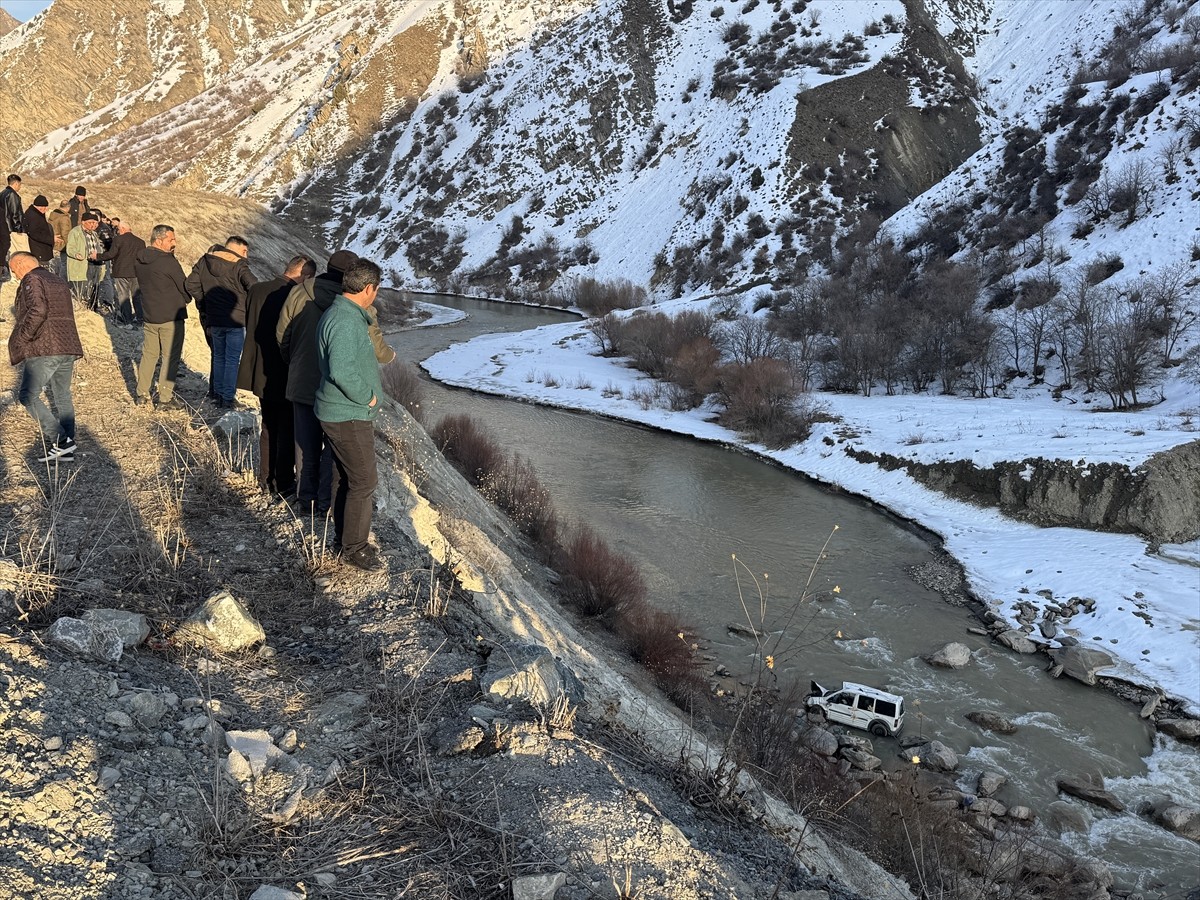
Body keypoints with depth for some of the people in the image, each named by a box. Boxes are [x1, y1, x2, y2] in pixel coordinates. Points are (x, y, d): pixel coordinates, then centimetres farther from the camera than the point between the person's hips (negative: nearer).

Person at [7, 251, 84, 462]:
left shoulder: (31, 280, -4)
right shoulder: (59, 282, 23)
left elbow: (38, 311, -20)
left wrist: (19, 339, -13)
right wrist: (22, 324, 28)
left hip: (44, 350, -9)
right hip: (68, 349, 9)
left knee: (28, 396, -4)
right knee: (62, 398, 13)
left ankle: (59, 440, -12)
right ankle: (66, 449, 14)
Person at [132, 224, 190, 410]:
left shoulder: (138, 261, 4)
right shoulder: (169, 262, -17)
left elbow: (142, 282, 12)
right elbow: (185, 288, -10)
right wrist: (186, 300, 10)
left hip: (148, 316, 7)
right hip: (171, 317, -7)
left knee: (148, 354, 17)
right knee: (170, 358, 1)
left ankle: (142, 395, 21)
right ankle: (165, 398, 3)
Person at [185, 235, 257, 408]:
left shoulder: (204, 261, 5)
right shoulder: (239, 266, -13)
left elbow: (191, 284, 4)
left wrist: (203, 304, 13)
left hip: (214, 320, 5)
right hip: (237, 321, -5)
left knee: (219, 357, 19)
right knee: (232, 360, 4)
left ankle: (218, 393, 25)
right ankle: (228, 398, 6)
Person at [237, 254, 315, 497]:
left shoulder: (256, 290, -2)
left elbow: (250, 327, 8)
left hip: (261, 374, 6)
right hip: (287, 377, -6)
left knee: (268, 427, 20)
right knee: (287, 431, 8)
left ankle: (266, 479, 28)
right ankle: (284, 484, 15)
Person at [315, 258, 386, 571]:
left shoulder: (345, 314, 11)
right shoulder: (346, 322, -23)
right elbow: (342, 371, -30)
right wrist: (367, 397, -18)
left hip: (342, 413, 11)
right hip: (349, 416, -11)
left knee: (344, 477, 19)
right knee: (363, 481, -2)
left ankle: (344, 536, 32)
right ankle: (354, 548, 8)